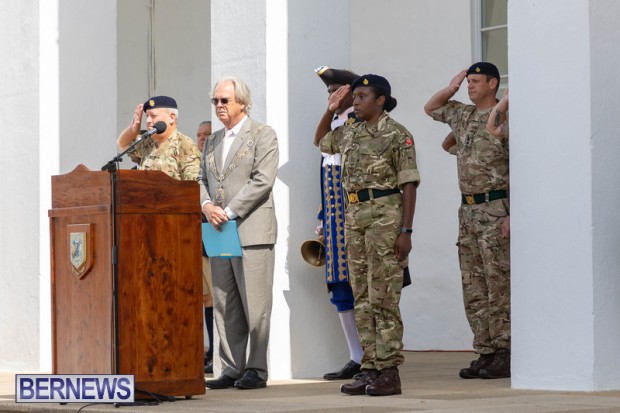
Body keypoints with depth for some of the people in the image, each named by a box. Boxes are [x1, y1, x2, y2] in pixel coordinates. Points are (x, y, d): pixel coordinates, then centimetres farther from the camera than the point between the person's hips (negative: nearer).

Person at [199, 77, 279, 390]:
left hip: (252, 231, -7)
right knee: (225, 306, 5)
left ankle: (256, 370, -2)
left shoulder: (262, 135, -1)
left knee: (255, 305, -7)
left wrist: (229, 212, -14)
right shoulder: (213, 141, 20)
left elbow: (262, 180, -11)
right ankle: (232, 368, 9)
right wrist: (207, 205, -4)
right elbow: (202, 180, 18)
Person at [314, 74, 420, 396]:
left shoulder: (397, 134, -6)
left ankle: (388, 372, -6)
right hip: (353, 215, 7)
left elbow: (409, 185, -9)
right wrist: (329, 111, 17)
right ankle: (369, 368, 10)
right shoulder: (349, 133, 13)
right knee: (362, 297, 7)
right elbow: (320, 141, 34)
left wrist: (405, 231, -14)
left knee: (383, 296, -8)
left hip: (385, 215, -7)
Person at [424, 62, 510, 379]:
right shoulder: (463, 115, 14)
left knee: (499, 285, -7)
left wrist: (513, 214, -19)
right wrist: (450, 88, 14)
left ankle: (505, 355, -4)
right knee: (473, 288, 7)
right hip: (468, 210, 8)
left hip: (495, 209, -8)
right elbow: (430, 108, 33)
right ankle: (485, 353, 11)